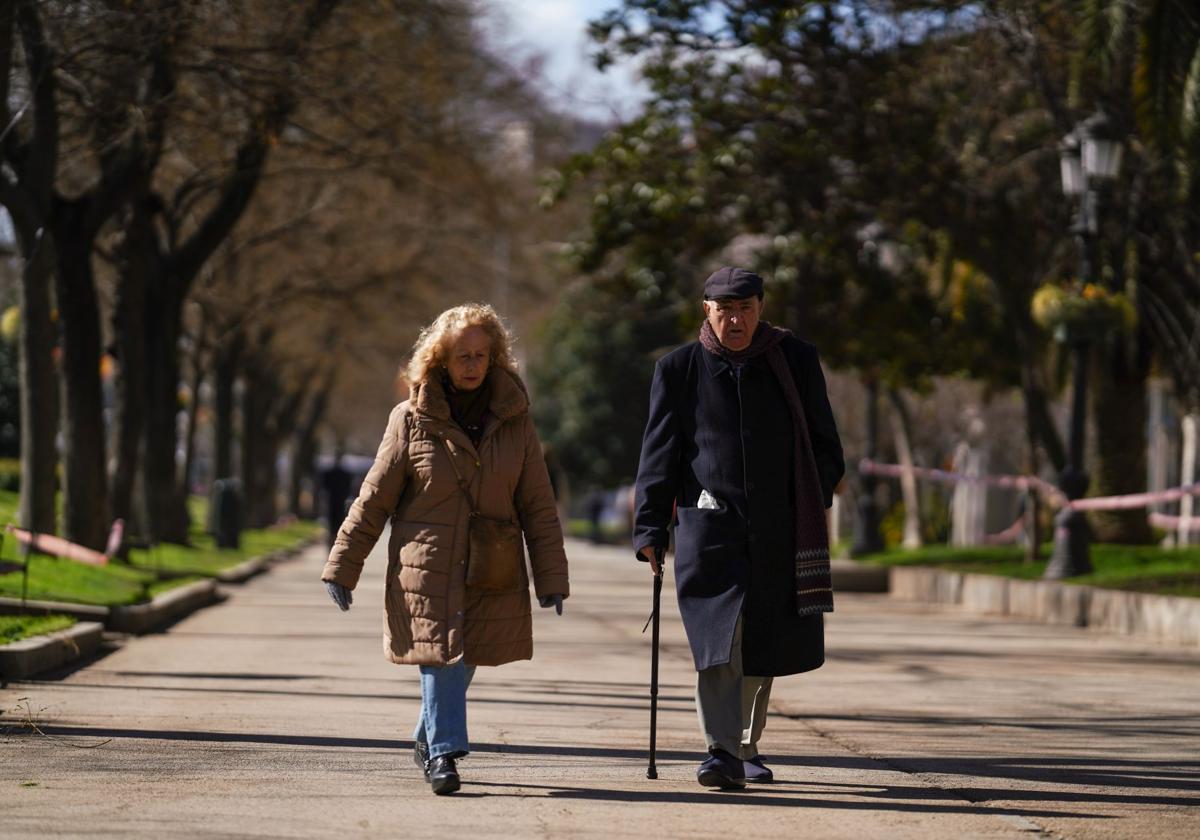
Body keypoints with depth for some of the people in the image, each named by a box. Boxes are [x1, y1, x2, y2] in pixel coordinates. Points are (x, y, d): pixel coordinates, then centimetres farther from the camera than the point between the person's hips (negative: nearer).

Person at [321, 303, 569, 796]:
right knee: (439, 658, -9)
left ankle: (428, 739, 30)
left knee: (462, 660, 8)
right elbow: (373, 501, 2)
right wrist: (341, 569, 1)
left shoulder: (514, 422, 5)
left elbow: (539, 509, 8)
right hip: (426, 570, -2)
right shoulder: (411, 421, -1)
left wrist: (551, 579, 4)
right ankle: (443, 753, -2)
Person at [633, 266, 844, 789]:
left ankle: (747, 747, 25)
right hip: (709, 525, -2)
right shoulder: (679, 370, 3)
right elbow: (659, 453, 4)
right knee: (719, 638, -14)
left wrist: (815, 508, 4)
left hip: (780, 531, 2)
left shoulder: (796, 362, 6)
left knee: (763, 648, 9)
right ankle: (722, 752, -16)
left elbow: (823, 445, 12)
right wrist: (650, 529, -2)